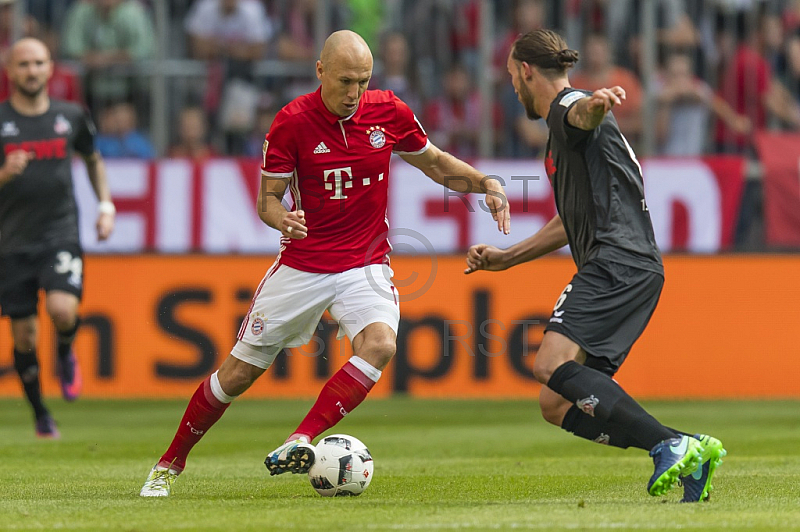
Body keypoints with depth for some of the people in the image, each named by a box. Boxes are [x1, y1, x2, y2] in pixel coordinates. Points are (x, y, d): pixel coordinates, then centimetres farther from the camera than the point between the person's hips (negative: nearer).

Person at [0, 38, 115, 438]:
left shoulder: (71, 116, 5)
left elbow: (93, 160, 23)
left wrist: (106, 205, 12)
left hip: (61, 235, 0)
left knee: (62, 309, -25)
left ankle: (65, 354, 10)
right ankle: (40, 416, 23)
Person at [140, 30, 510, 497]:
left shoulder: (389, 112, -5)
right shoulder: (292, 121, -12)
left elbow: (435, 163, 12)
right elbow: (268, 198, -6)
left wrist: (486, 184, -5)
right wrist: (281, 218, -30)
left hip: (366, 264, 1)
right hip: (302, 263, -1)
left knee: (380, 343, -30)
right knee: (238, 372, 4)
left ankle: (301, 442, -31)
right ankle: (170, 464, 23)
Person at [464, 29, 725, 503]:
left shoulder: (566, 105, 0)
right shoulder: (562, 131, 31)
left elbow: (584, 112, -28)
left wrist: (598, 103, -53)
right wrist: (506, 258, 42)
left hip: (618, 263, -10)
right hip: (629, 271, 10)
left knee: (553, 366, -26)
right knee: (556, 405, 4)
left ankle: (671, 446, -34)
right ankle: (686, 454, -7)